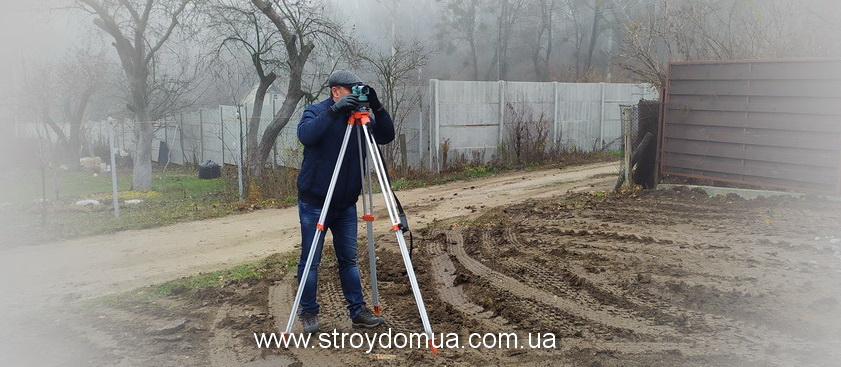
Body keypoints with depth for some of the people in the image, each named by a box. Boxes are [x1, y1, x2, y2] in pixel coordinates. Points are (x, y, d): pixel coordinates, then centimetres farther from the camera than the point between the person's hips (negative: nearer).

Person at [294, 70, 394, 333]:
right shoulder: (315, 112, -7)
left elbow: (386, 136, -4)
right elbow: (306, 135, -28)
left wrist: (377, 108, -17)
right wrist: (334, 111, -36)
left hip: (346, 205, 4)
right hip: (314, 204, -4)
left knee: (349, 259, 9)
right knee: (310, 261, 2)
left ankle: (357, 311, 16)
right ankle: (309, 313, 15)